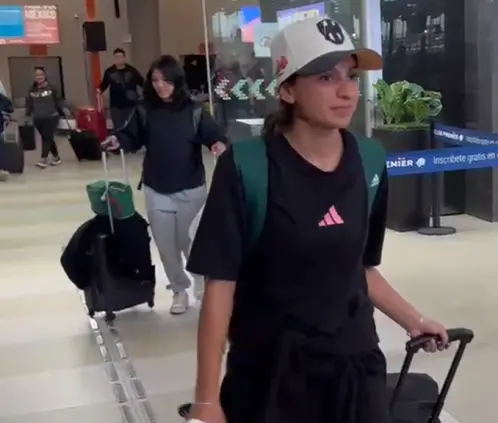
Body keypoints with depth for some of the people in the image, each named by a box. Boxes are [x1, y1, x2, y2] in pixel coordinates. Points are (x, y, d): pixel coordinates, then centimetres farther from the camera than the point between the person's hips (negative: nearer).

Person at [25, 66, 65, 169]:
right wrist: (27, 114, 0)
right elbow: (29, 103, 8)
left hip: (51, 117, -4)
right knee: (48, 138, 11)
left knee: (47, 137, -8)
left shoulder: (51, 88, -4)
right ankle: (56, 157, 24)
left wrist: (63, 111, -5)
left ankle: (44, 159, -9)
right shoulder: (32, 90, 5)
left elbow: (59, 101, -1)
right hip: (38, 119, 4)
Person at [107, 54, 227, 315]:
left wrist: (219, 145, -32)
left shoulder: (194, 112, -8)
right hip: (156, 191, 2)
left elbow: (214, 135, -10)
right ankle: (179, 289, 33)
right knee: (166, 246, 12)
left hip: (190, 191, -2)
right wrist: (117, 140, -16)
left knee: (191, 243, 9)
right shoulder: (147, 112, -4)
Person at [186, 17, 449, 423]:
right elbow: (220, 285, -13)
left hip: (356, 365, 4)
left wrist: (415, 320, 17)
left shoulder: (368, 163, -3)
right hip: (269, 375, -3)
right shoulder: (246, 168, -16)